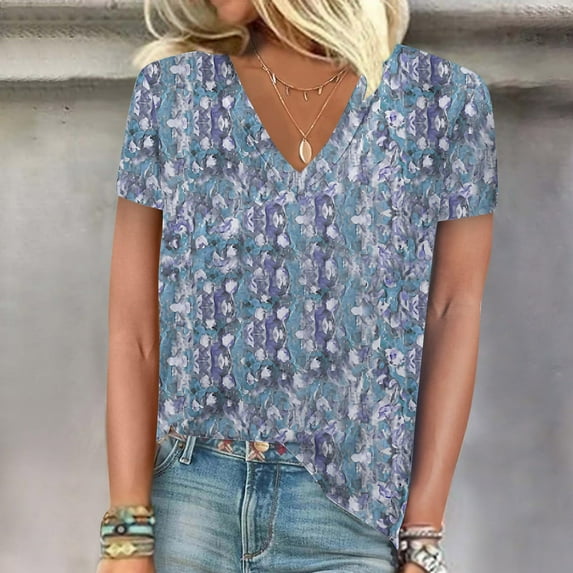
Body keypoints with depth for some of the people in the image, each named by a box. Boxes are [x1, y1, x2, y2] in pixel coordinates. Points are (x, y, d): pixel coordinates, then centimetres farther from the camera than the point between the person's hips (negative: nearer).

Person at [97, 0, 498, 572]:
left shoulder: (444, 99, -2)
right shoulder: (172, 90, 0)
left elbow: (453, 316, -1)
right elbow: (133, 328, -3)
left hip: (354, 517, 0)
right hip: (190, 500, 1)